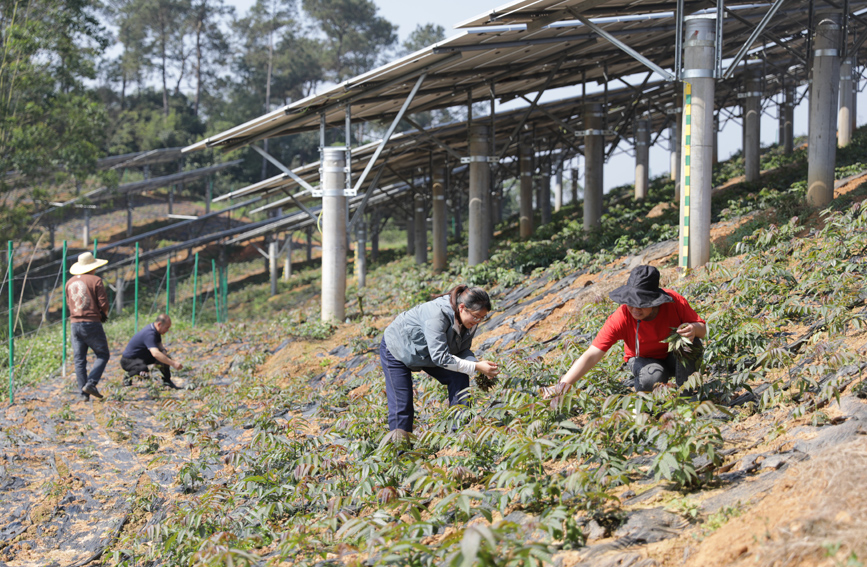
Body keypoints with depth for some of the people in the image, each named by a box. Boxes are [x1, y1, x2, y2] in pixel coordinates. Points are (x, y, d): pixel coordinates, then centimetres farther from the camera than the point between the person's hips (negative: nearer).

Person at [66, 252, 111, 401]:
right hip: (92, 323, -5)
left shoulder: (70, 282, 11)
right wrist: (103, 315, 12)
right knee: (103, 355, 6)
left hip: (75, 323, 5)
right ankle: (90, 384, -10)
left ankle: (83, 393, 2)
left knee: (79, 360, 5)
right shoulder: (95, 280, -6)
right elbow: (103, 303, -8)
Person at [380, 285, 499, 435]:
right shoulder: (438, 314, -41)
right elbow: (440, 357, -42)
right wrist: (476, 367, -42)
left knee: (459, 378, -11)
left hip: (427, 353, 7)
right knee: (402, 404, -10)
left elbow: (463, 350, -7)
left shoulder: (469, 319, -16)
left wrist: (477, 363, -29)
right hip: (397, 350, -7)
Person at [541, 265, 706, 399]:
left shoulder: (674, 301, -27)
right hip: (644, 360, -2)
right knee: (651, 379, -38)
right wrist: (562, 386, -48)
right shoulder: (621, 318, -31)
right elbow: (591, 355, -35)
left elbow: (703, 329, -13)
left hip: (676, 357, 2)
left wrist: (694, 328, -40)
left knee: (690, 341, -32)